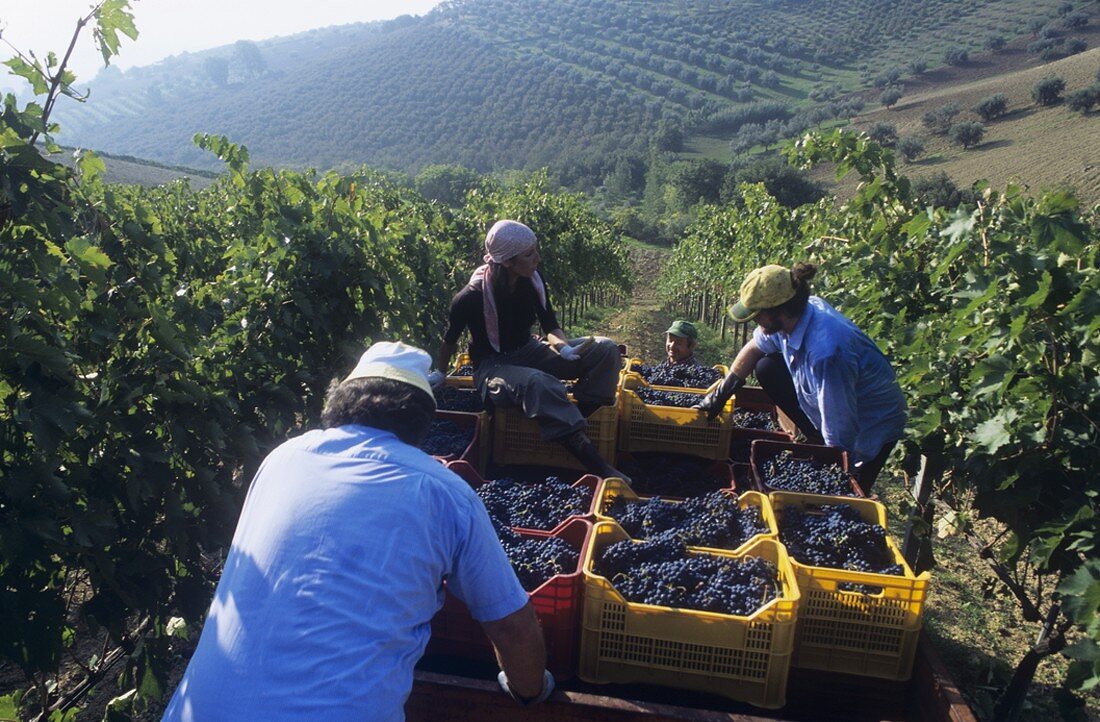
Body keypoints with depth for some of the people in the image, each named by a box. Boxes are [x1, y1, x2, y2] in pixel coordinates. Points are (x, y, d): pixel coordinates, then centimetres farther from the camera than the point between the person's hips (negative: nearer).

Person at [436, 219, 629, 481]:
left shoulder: (533, 281, -7)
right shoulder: (472, 297, -21)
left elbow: (550, 326, 2)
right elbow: (450, 340, -3)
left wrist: (564, 346, -20)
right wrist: (438, 376, 10)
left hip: (529, 352, 6)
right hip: (493, 366, -6)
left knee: (605, 349, -10)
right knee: (539, 383, -42)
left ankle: (580, 416, -15)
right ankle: (597, 466, -43)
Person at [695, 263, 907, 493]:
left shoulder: (826, 354, -41)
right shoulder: (793, 315, -17)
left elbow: (840, 439, -33)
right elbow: (753, 349, 3)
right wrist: (719, 396, 2)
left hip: (870, 430, -8)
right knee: (766, 368, -2)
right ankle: (816, 439, 5)